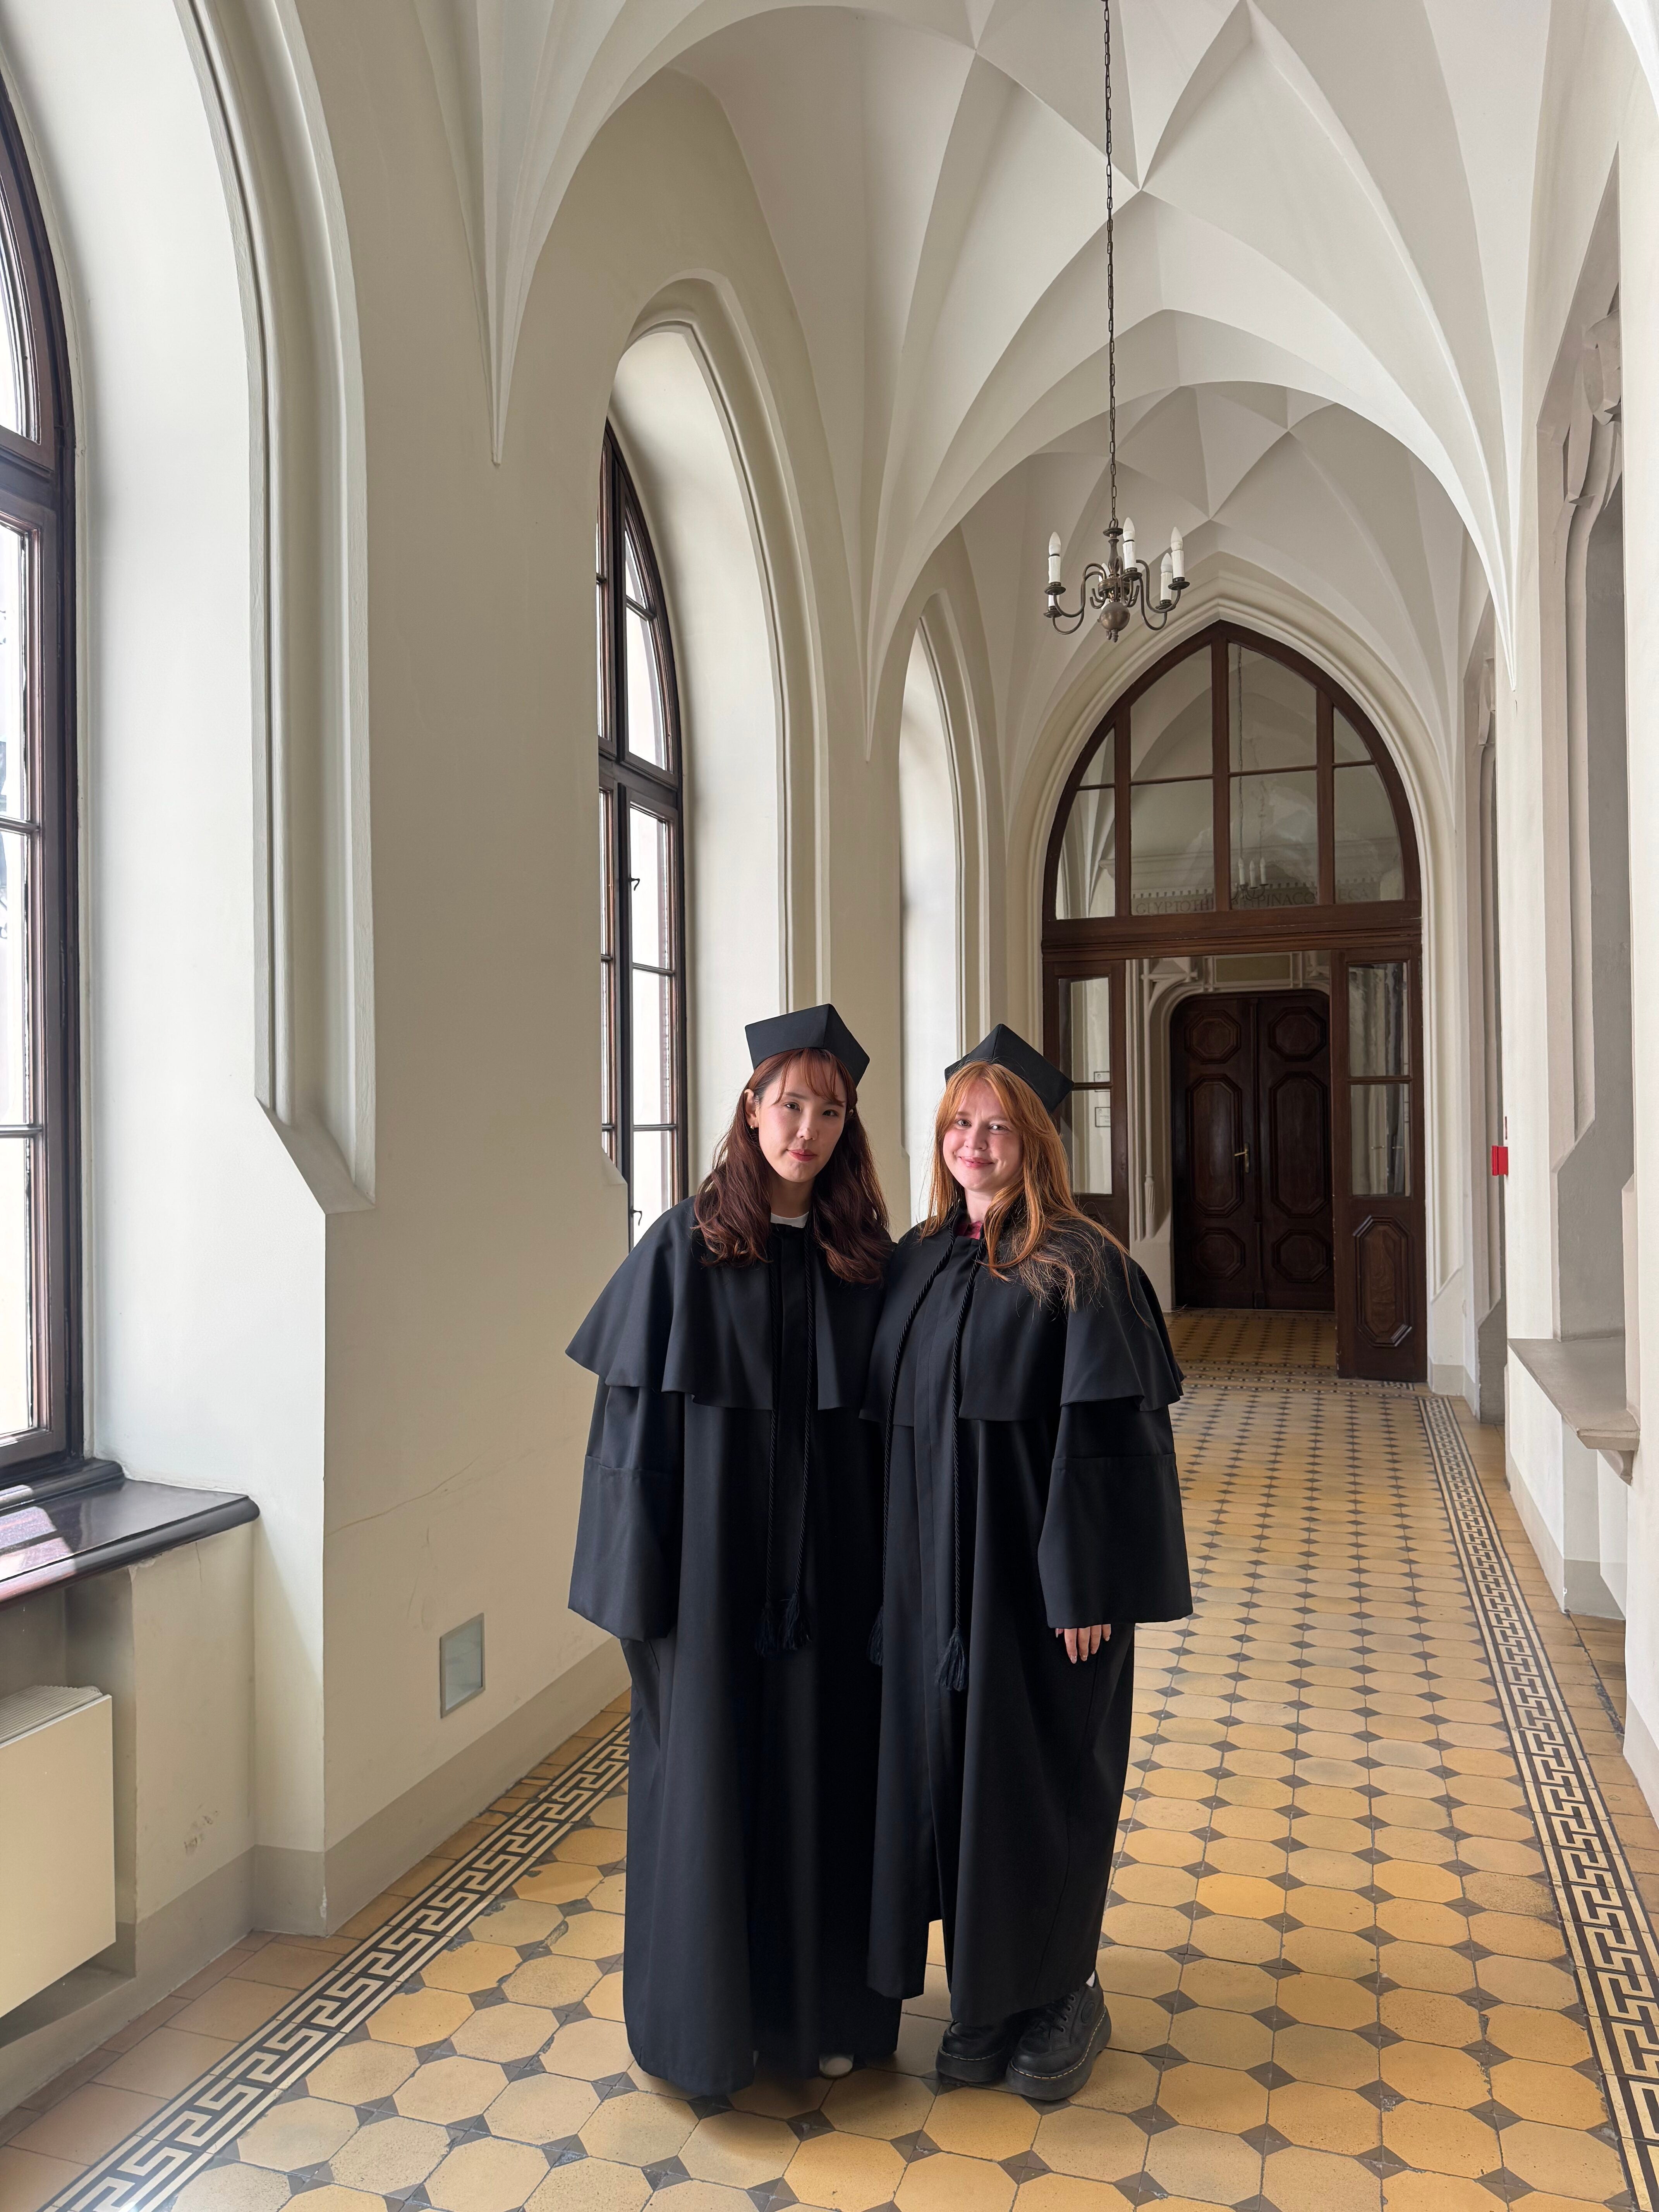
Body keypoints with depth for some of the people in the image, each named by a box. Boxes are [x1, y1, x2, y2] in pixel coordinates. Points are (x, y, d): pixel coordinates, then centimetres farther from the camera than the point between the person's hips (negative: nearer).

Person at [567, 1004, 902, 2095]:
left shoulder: (866, 1256, 1)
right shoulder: (687, 1245, -7)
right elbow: (637, 1411, -7)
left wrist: (886, 1563, 1)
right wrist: (645, 1577, -10)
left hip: (829, 1564, 3)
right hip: (716, 1557, -3)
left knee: (824, 1777, 13)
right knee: (711, 1779, 8)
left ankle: (822, 2005, 33)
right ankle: (710, 2016, 29)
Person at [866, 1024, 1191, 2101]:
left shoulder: (1079, 1268, -12)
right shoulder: (918, 1263, 6)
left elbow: (1106, 1433, -15)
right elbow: (888, 1418, 10)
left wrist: (1086, 1585, -18)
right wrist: (901, 1569, 8)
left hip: (1036, 1571, -5)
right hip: (936, 1576, 6)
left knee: (1043, 1776, 7)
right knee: (948, 1767, 13)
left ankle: (1063, 1992, 29)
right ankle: (985, 1991, 31)